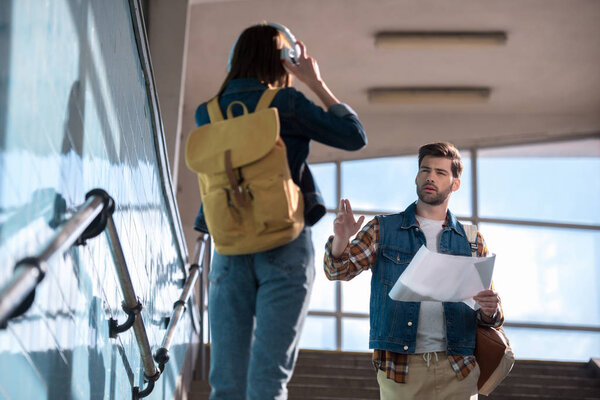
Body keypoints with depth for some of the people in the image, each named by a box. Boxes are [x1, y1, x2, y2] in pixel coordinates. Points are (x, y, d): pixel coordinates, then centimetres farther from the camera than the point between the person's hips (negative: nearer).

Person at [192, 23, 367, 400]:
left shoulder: (209, 113, 9)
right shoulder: (286, 103, -2)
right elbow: (355, 136, 4)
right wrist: (317, 83, 14)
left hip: (230, 251, 4)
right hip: (285, 246, -3)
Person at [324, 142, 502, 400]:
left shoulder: (472, 242, 12)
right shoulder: (383, 230, 9)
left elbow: (488, 313, 13)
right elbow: (338, 271, 1)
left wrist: (490, 312, -12)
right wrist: (341, 239, -20)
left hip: (457, 371, 1)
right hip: (399, 368, -1)